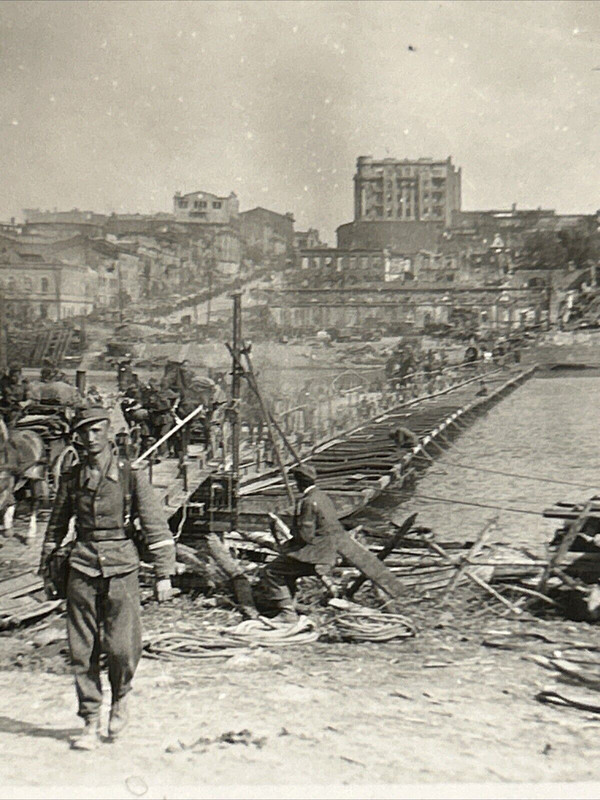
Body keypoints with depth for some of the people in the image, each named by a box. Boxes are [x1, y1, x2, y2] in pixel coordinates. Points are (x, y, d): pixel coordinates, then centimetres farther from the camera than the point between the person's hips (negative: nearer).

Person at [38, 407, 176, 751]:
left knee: (122, 646, -5)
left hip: (121, 567, -3)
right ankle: (91, 723, 16)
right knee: (83, 650, 4)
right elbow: (56, 526, 20)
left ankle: (121, 698, 25)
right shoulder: (71, 478, 8)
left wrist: (164, 574, -8)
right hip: (83, 566, 3)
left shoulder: (131, 475, -2)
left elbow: (156, 526, -3)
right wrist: (47, 569, 22)